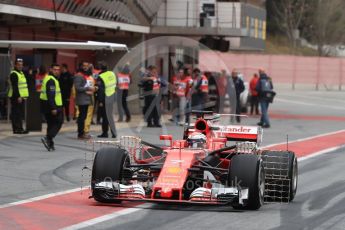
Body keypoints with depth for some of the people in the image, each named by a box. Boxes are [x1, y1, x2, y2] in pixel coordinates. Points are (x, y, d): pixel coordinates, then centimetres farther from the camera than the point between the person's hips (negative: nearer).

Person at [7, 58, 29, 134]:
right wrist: (18, 96, -25)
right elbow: (15, 87, -20)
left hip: (21, 97, 10)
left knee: (20, 114, 12)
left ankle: (20, 129, 17)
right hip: (16, 97, -10)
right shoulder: (14, 74, -12)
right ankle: (17, 129, -10)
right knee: (16, 114, -9)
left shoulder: (21, 73, 19)